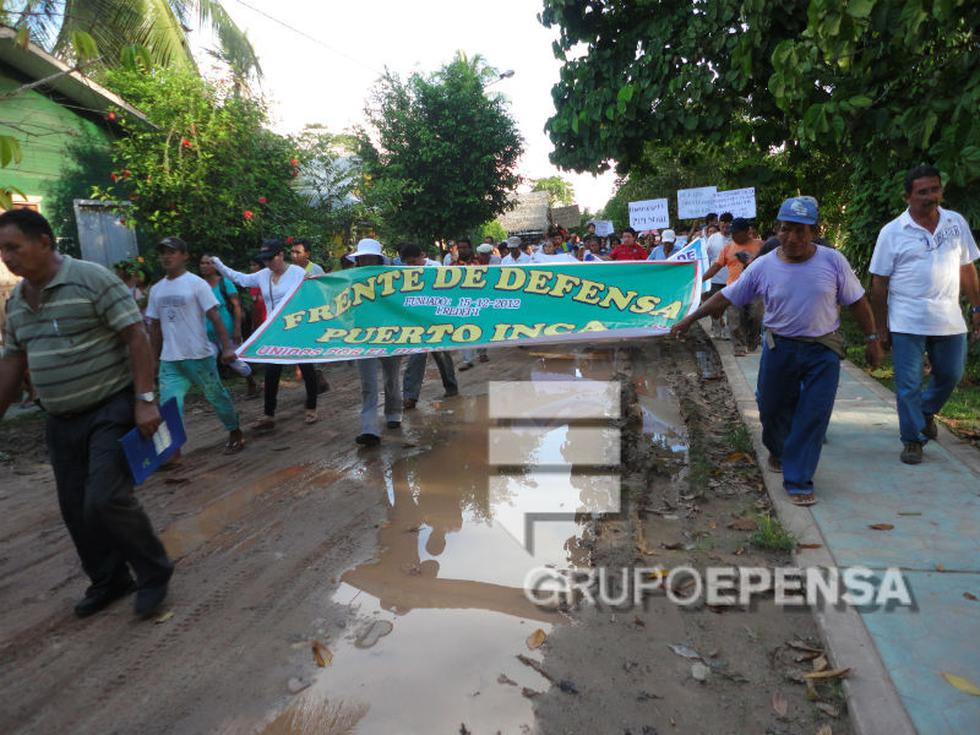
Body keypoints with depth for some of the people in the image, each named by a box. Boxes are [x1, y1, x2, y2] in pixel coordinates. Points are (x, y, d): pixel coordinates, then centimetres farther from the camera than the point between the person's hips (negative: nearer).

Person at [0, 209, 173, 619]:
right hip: (61, 421, 8)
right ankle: (109, 581, 30)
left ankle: (154, 573, 9)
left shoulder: (91, 279, -13)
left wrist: (145, 399, -23)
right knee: (75, 509, 11)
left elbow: (136, 336, -17)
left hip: (111, 411, -7)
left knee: (106, 500, -14)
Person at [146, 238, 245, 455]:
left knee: (217, 396, 8)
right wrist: (154, 358, 15)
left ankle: (235, 434, 26)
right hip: (170, 360, 5)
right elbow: (155, 326, 16)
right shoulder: (156, 289, 9)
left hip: (199, 355, -4)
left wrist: (227, 347, -20)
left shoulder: (196, 283, -7)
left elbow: (215, 318, -11)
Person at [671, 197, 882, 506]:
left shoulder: (833, 261, -7)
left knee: (813, 416, -3)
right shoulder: (763, 266, -6)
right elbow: (726, 296, -1)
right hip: (779, 349, 1)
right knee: (772, 409, 14)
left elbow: (857, 301, 2)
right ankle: (778, 451, 46)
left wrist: (872, 339, 2)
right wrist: (690, 319, -3)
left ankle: (797, 480, 9)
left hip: (823, 352, -1)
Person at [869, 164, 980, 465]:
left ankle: (926, 411, 42)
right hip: (907, 324, -4)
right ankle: (912, 440, 16)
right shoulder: (892, 232, -6)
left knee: (950, 375, 14)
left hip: (950, 321, 4)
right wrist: (882, 329, -5)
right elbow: (879, 284, -4)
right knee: (908, 386, 1)